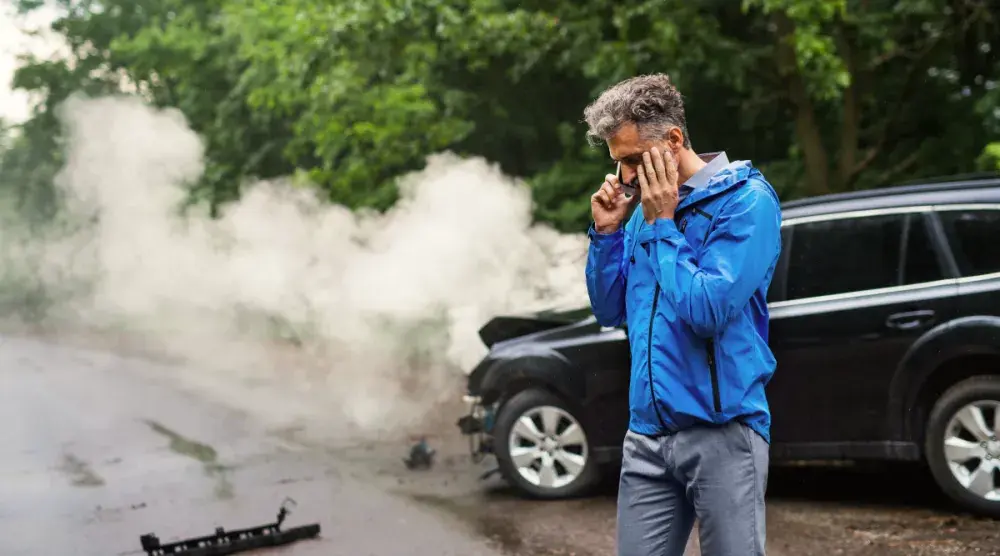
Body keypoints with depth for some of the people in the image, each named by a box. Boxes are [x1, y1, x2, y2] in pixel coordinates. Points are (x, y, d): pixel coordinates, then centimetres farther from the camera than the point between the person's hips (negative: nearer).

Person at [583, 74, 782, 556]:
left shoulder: (745, 200, -10)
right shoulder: (646, 206, 11)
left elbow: (708, 310, -20)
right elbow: (610, 311, 15)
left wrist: (662, 225, -12)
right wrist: (606, 232, 2)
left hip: (722, 434, -6)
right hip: (647, 434, 6)